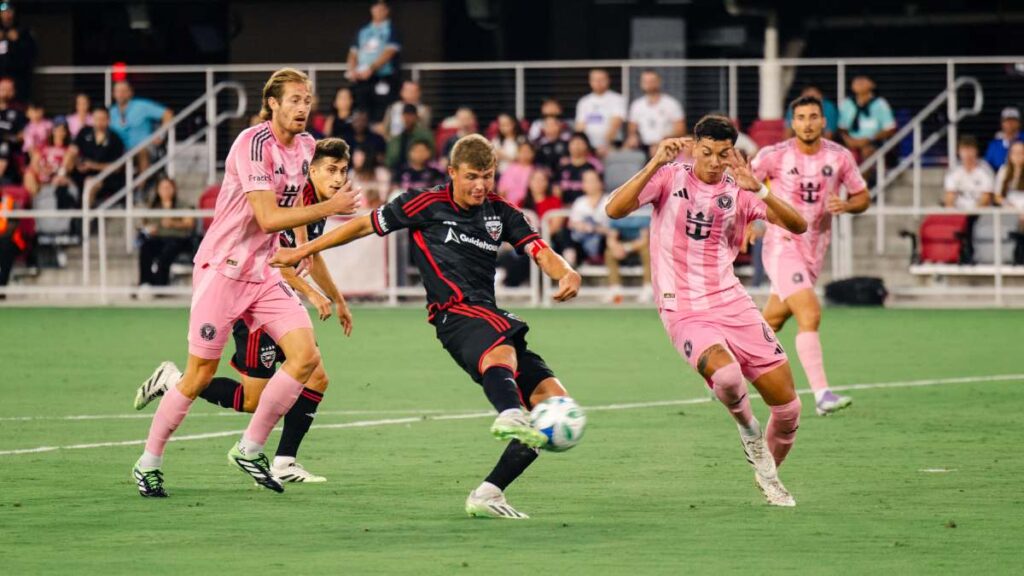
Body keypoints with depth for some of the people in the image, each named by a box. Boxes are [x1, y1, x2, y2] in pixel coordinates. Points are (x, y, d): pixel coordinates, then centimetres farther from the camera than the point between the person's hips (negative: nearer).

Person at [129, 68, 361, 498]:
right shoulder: (254, 144, -19)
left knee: (306, 357, -8)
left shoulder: (304, 145, 7)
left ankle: (250, 450, 5)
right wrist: (329, 208, -22)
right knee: (200, 375, -2)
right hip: (222, 269, -7)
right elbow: (268, 218, -25)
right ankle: (149, 463, 14)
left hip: (264, 273, 7)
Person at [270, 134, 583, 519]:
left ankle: (488, 494, -10)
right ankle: (510, 416, -79)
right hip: (457, 314, -6)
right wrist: (304, 251, 19)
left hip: (491, 318, 6)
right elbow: (366, 225, 14)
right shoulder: (426, 205, 6)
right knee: (502, 351, -41)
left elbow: (541, 253, 8)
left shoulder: (500, 213, 18)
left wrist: (566, 274, -16)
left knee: (553, 399, -9)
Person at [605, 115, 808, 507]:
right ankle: (747, 429, 0)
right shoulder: (669, 179, -1)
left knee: (787, 404, 0)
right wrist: (655, 164, -22)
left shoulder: (738, 191, 6)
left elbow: (797, 226, -5)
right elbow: (615, 210, -14)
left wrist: (759, 191, -19)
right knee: (726, 374, -34)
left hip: (733, 304, 4)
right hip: (684, 310, -4)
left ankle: (768, 474, 29)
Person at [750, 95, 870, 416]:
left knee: (772, 321, 16)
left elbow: (863, 197, 8)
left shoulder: (840, 157, -1)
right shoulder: (775, 156, -9)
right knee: (810, 314, -22)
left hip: (815, 250, 5)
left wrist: (846, 205, -13)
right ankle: (821, 395, -28)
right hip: (782, 245, -5)